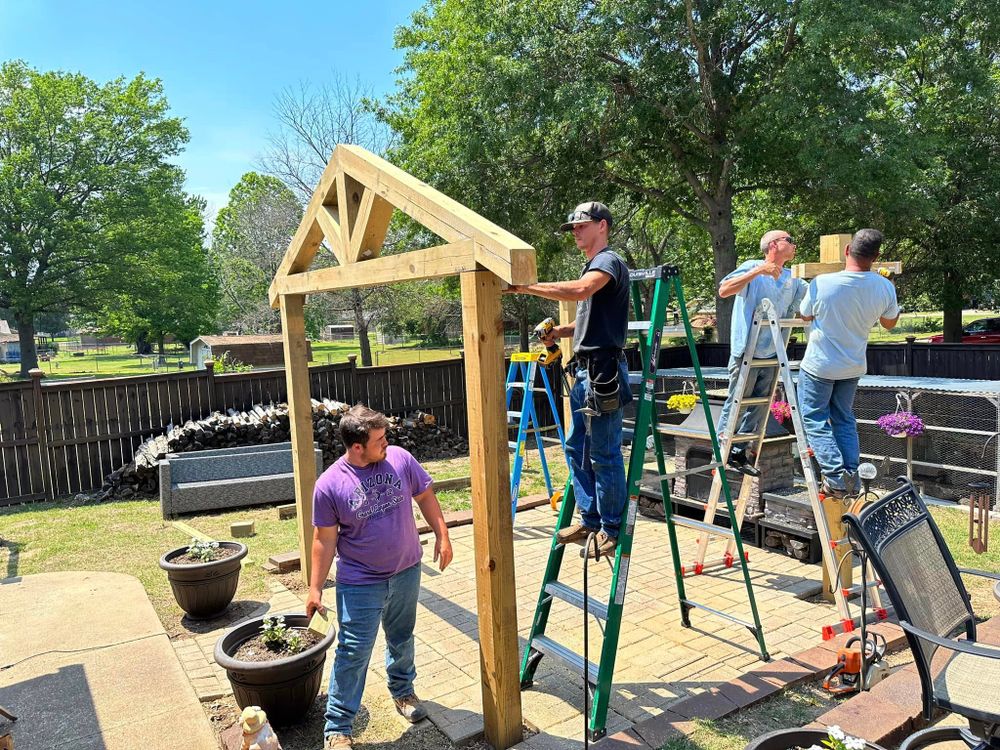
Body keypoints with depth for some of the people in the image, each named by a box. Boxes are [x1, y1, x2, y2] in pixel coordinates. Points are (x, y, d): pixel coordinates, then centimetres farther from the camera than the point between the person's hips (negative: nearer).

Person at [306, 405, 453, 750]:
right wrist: (315, 588, -8)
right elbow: (325, 539, -10)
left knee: (401, 638, 22)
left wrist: (442, 536, 1)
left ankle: (403, 691, 47)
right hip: (360, 584, -3)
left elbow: (425, 495, 4)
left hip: (406, 572, 4)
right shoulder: (329, 484, -17)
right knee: (353, 653, 2)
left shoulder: (400, 458, -9)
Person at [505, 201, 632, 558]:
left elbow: (579, 290, -31)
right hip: (584, 369, 10)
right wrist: (561, 331, 11)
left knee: (604, 453, -3)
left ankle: (611, 529, 8)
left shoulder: (609, 261, -9)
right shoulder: (592, 265, 22)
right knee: (576, 447, 13)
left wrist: (526, 286, -29)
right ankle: (590, 519, 24)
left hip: (603, 370, -10)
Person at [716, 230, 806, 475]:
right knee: (736, 403, -1)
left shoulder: (792, 279, 15)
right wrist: (758, 271, -24)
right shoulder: (752, 268, -6)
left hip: (772, 354, 7)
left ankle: (739, 452, 22)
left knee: (759, 406, 11)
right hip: (746, 351, -7)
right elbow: (723, 290, -20)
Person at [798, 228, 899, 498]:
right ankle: (851, 476, 18)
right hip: (853, 367, 4)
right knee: (844, 419, 19)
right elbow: (889, 323, 9)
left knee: (814, 419, 6)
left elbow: (805, 316, -2)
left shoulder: (821, 283, -22)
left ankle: (835, 477, -7)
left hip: (819, 366, -4)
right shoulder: (885, 288, -11)